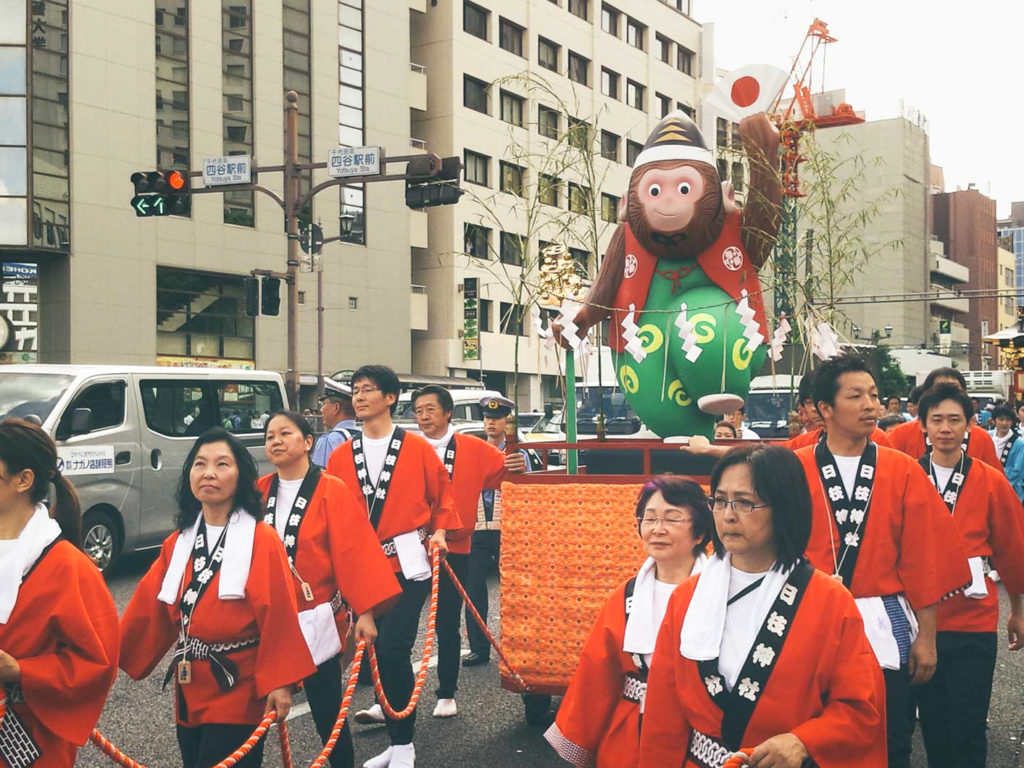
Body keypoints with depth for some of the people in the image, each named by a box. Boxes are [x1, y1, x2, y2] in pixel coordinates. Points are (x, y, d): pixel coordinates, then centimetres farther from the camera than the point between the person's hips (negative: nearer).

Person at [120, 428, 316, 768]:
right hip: (189, 692, 6)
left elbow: (278, 617, -16)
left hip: (239, 693, -6)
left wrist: (279, 682, -19)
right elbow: (149, 609, 8)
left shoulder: (262, 540, -13)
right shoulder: (178, 542, 8)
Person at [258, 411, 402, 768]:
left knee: (327, 710, 4)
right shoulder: (258, 493, 4)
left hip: (315, 621, -3)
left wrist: (365, 611, -16)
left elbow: (354, 553, -12)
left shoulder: (332, 492, -8)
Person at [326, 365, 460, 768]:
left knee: (392, 649, -13)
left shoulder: (417, 448, -1)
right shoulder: (340, 456, 7)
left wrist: (439, 532, -9)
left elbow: (442, 496, 6)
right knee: (379, 651, 9)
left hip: (408, 565, -4)